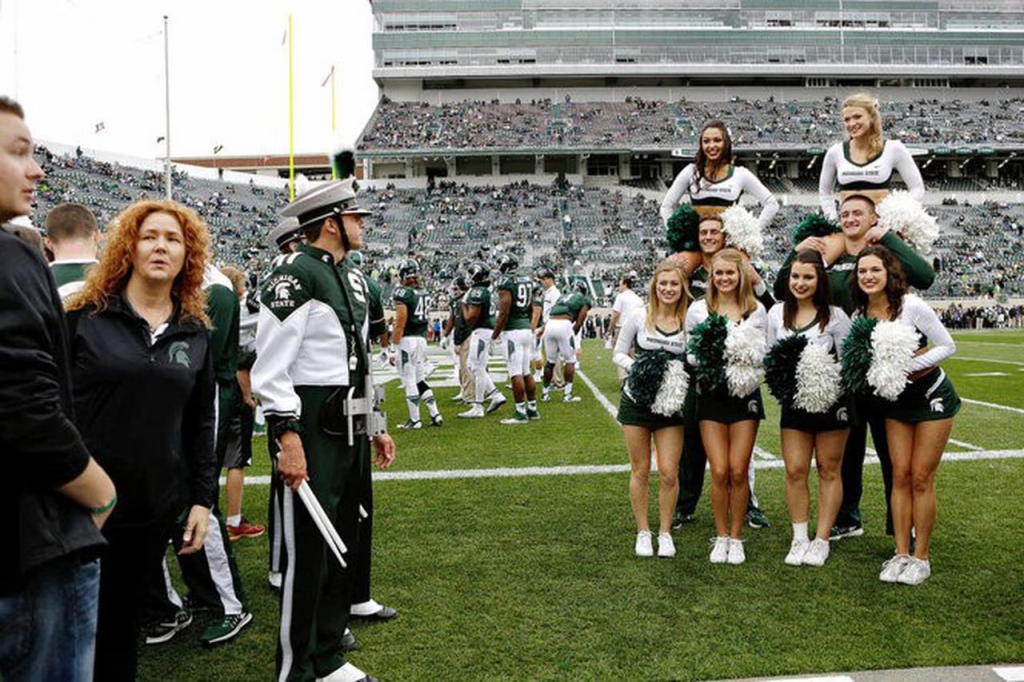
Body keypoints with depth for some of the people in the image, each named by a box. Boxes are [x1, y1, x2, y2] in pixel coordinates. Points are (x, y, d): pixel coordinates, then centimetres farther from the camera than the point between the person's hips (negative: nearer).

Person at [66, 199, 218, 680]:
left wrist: (203, 499, 8)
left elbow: (201, 424, 11)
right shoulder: (84, 316, -4)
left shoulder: (195, 333, 7)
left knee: (123, 621, 15)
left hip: (156, 508, 3)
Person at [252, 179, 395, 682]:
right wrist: (288, 437, -23)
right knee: (309, 551, -1)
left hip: (352, 432, 9)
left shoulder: (353, 279, 16)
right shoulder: (294, 276, -12)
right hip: (313, 431, -9)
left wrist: (376, 427, 20)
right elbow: (271, 368, -18)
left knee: (345, 545, 16)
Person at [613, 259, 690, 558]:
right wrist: (637, 368, -16)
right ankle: (642, 532, 23)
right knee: (640, 470, 8)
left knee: (669, 473, -1)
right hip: (637, 400, 0)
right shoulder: (639, 315, -4)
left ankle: (665, 532, 19)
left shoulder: (689, 321, -2)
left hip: (671, 405, 1)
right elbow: (618, 354, 2)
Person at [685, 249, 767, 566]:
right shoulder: (698, 309, 3)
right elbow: (689, 353, 6)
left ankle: (736, 537, 15)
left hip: (745, 394, 0)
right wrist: (706, 355, -14)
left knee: (738, 471, 0)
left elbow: (763, 354, 6)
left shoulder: (756, 310, 4)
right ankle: (721, 537, 14)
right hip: (711, 394, 0)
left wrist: (746, 356, -15)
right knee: (720, 472, -3)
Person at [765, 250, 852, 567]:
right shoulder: (777, 313, 2)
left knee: (828, 470, 7)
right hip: (794, 402, 3)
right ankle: (799, 539, 14)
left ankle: (822, 541, 16)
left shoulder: (834, 315, -8)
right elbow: (770, 355, 10)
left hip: (831, 401, -3)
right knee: (794, 470, 2)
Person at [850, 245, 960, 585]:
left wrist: (910, 365, -23)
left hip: (932, 395, -4)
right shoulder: (859, 317, -4)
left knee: (921, 478, -3)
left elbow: (948, 346, -13)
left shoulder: (912, 306, -19)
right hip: (896, 401, 4)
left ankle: (921, 557, 8)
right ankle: (901, 553, 11)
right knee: (900, 475, 4)